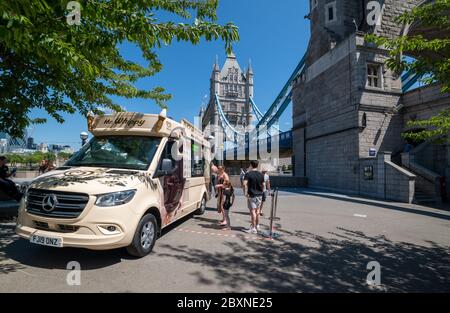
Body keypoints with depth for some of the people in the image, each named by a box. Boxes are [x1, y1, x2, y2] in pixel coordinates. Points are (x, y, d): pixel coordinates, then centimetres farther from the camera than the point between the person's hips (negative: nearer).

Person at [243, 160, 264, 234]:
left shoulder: (248, 174, -11)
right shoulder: (261, 174, 5)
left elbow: (245, 184, -22)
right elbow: (263, 185, 12)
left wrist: (245, 193, -15)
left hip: (251, 195, -5)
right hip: (259, 195, 6)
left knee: (252, 211, -1)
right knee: (257, 210, 17)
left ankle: (253, 228, 2)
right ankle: (257, 226, 29)